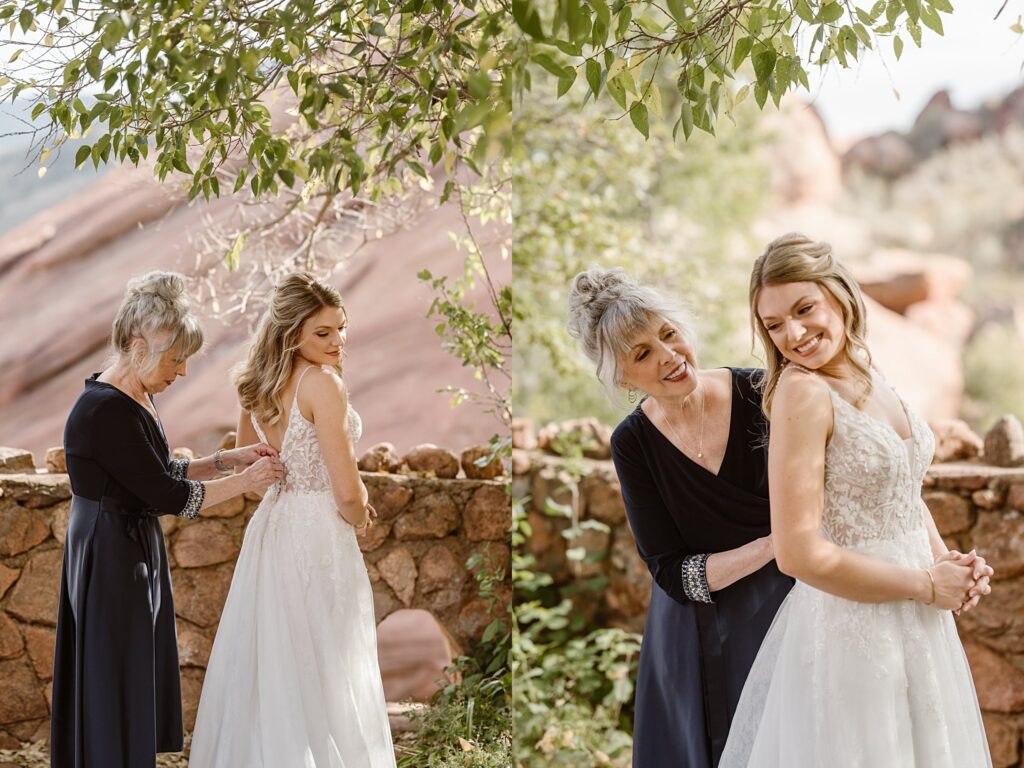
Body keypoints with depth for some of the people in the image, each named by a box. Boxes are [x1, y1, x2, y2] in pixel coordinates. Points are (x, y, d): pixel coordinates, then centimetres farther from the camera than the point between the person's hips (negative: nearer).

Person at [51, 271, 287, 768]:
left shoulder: (135, 399, 7)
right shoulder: (106, 411, -23)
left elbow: (161, 474, 16)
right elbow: (166, 495, -21)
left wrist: (226, 460, 6)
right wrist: (244, 482, -12)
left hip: (135, 554, 10)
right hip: (112, 557, -10)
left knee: (137, 680, 16)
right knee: (115, 684, 0)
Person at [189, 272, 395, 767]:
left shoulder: (257, 386, 7)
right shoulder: (323, 382, -16)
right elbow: (348, 493, -19)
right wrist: (359, 520, 1)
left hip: (269, 529, 8)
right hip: (318, 536, -8)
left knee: (266, 665, 16)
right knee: (321, 674, 3)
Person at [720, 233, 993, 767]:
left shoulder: (867, 376, 5)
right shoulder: (801, 390, -19)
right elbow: (799, 553, -24)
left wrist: (949, 564, -1)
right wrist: (927, 584, -13)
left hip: (915, 623, 8)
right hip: (850, 629, -8)